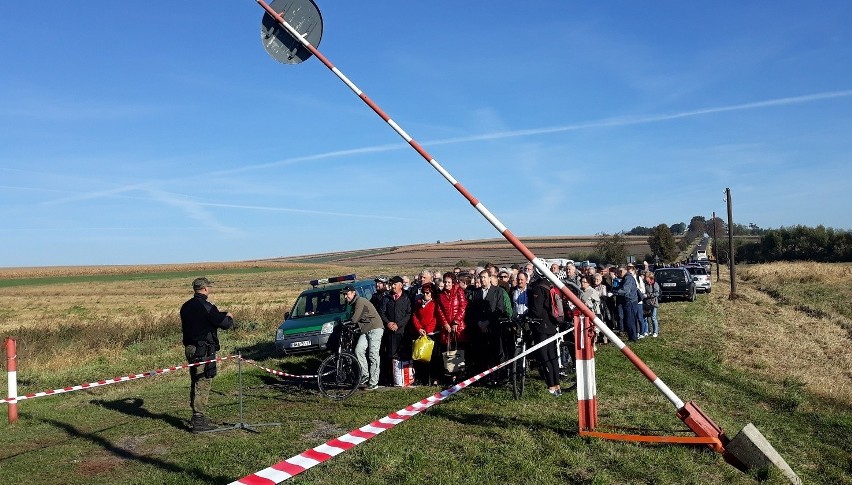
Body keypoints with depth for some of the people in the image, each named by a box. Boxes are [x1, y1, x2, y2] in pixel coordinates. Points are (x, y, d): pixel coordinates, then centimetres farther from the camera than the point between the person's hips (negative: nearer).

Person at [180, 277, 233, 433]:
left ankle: (196, 415, 30)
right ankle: (198, 420, -4)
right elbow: (225, 324, -16)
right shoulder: (206, 307, -18)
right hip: (203, 351, -9)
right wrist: (229, 317, 7)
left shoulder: (186, 306, 9)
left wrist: (222, 315, 18)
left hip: (190, 348, 9)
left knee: (195, 383, 19)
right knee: (202, 385, -5)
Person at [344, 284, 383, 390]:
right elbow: (355, 321, 20)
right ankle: (365, 376, 1)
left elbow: (354, 320, -18)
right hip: (365, 330, 9)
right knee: (358, 351, -7)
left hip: (375, 329, -9)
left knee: (373, 355, -7)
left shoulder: (360, 301, -13)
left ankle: (373, 382, -4)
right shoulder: (354, 304, 18)